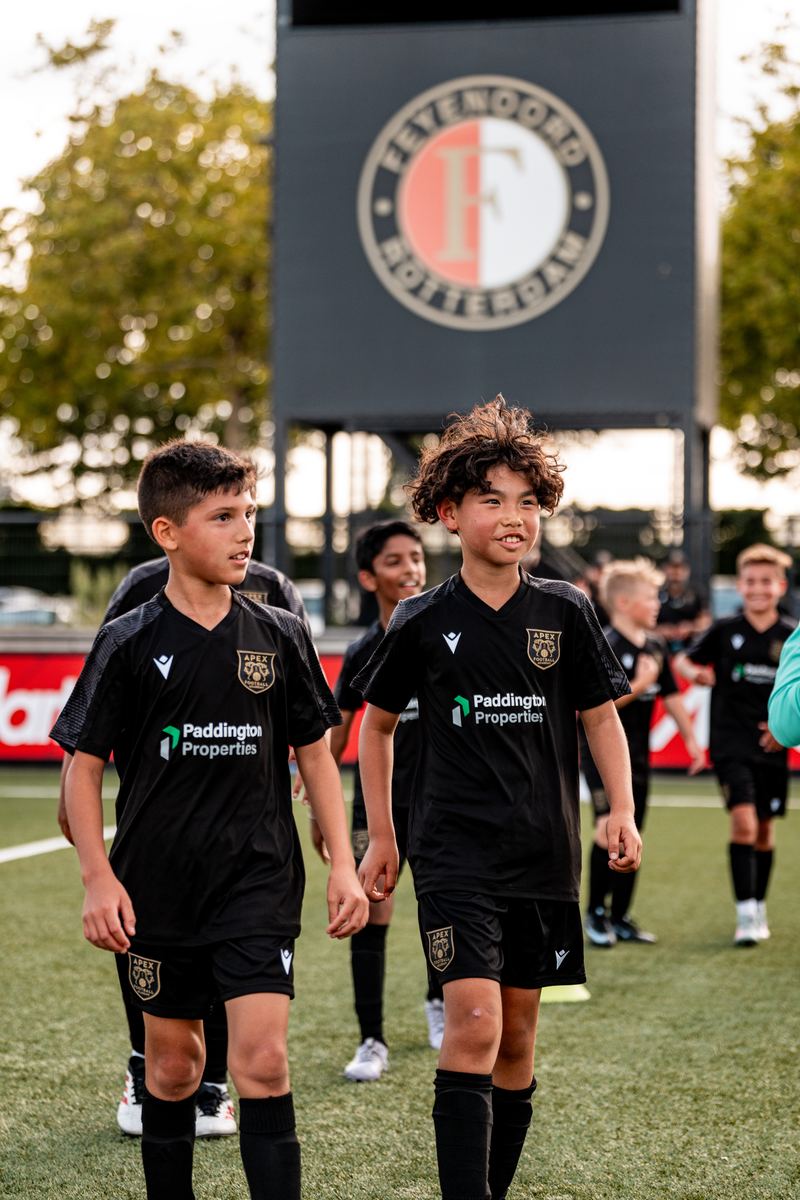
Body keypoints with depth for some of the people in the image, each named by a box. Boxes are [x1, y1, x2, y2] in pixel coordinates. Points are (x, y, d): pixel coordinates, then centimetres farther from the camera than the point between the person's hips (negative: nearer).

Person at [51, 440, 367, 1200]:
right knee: (172, 1063, 11)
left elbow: (313, 752, 9)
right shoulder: (129, 645, -5)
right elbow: (82, 766, -2)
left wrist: (342, 864, 4)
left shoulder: (279, 637, 1)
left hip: (258, 886, 1)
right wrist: (98, 880, -10)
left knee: (262, 1060, -11)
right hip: (158, 889, 0)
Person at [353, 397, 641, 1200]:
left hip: (543, 855, 3)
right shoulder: (422, 622, -2)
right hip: (454, 852, -3)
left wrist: (621, 812, -4)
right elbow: (377, 722, 11)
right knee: (473, 1022, -17)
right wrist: (380, 837, 11)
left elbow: (601, 716, 10)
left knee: (518, 1035, 10)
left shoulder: (563, 613, 2)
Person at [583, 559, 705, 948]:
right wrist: (640, 683, -22)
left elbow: (671, 696, 19)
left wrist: (691, 739, 19)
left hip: (637, 754, 8)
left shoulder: (655, 647, 9)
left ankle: (620, 918, 18)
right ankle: (596, 912, -1)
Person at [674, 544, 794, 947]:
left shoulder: (791, 637, 1)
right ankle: (746, 913, -15)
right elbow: (682, 660, 8)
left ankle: (759, 909, 28)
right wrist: (696, 673, -14)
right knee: (743, 820, -17)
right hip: (731, 743, -2)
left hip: (772, 747, 2)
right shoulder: (725, 631, -2)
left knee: (765, 828, 12)